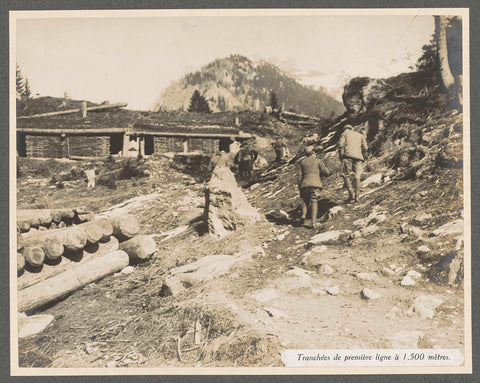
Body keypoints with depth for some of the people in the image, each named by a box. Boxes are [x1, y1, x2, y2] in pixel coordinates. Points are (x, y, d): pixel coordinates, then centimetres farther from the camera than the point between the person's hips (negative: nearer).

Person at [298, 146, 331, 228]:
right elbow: (326, 173, 2)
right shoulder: (318, 161, 4)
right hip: (315, 184, -2)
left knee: (305, 201, 18)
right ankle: (313, 222, -10)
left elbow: (300, 175, 7)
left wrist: (299, 186, 11)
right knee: (314, 202, 0)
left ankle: (303, 215, -5)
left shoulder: (302, 162, 11)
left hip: (304, 184, 2)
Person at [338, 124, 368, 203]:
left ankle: (351, 194, -16)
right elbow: (365, 147, 12)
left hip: (348, 156, -3)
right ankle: (357, 197, -3)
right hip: (358, 157, 3)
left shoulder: (345, 133, 17)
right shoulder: (360, 135, 26)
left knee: (346, 175, -1)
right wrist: (363, 157, 17)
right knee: (357, 177, 3)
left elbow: (341, 145, 2)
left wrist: (341, 156, 3)